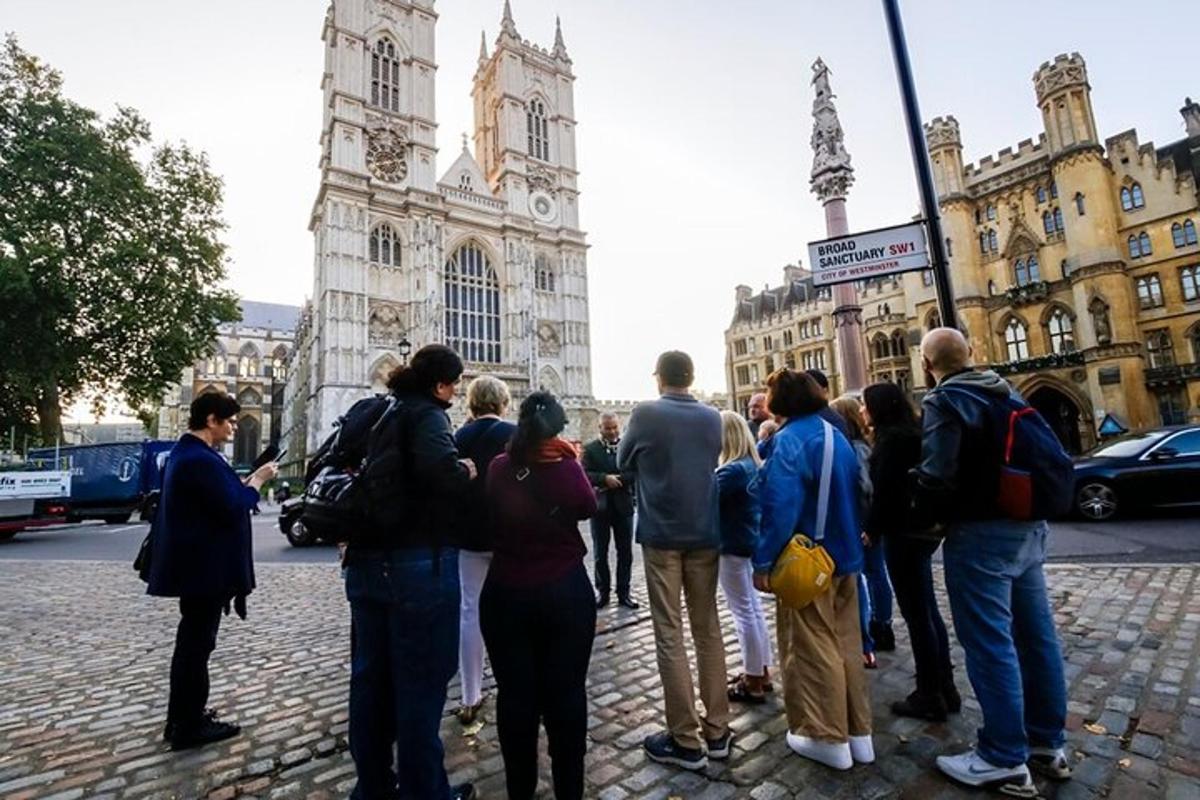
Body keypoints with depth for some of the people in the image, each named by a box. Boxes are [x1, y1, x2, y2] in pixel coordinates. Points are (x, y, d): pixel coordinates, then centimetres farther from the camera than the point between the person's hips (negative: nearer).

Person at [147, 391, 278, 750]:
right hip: (205, 567, -11)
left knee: (191, 641, 20)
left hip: (194, 564, 11)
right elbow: (232, 509, -23)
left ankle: (181, 718, 32)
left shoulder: (186, 452, 12)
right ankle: (190, 726, 14)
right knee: (197, 643, 1)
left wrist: (245, 482, 6)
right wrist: (257, 481, -11)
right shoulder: (201, 459, -22)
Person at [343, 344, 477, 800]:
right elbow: (441, 470, -32)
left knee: (371, 678, 18)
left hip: (368, 561, 8)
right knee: (421, 682, 6)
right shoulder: (426, 415, -12)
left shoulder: (379, 414, 13)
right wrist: (466, 471, -12)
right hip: (418, 564, -8)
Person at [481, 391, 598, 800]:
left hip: (506, 593, 2)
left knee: (515, 693, 13)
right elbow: (589, 508, 6)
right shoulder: (567, 469, -13)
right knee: (566, 692, 11)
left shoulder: (498, 468, -7)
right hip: (566, 592, -2)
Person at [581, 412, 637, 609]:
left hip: (623, 506, 1)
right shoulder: (590, 449, 1)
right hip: (600, 506, 0)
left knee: (625, 553, 8)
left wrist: (616, 479, -17)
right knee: (600, 553, 8)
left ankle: (624, 592, 19)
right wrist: (604, 478, -23)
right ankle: (603, 591, 21)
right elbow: (585, 474, -9)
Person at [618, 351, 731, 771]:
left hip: (661, 534, -4)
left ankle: (686, 740, 10)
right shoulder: (712, 418, 3)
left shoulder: (645, 413, -9)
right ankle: (717, 731, 22)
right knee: (708, 629, 13)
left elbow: (624, 462, 6)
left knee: (670, 634, 3)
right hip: (705, 534, 4)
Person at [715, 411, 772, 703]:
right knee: (753, 608, 18)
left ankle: (753, 682, 12)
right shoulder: (753, 465, 7)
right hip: (749, 543, 10)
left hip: (734, 547, -10)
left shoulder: (734, 470, -23)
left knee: (744, 612, 1)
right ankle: (761, 672, 31)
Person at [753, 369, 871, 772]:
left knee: (812, 650, 6)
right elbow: (852, 495, 15)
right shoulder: (836, 435, 8)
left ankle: (829, 738, 18)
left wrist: (764, 560, -20)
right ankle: (859, 732, 29)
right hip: (844, 556, 9)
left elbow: (781, 507, -26)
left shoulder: (790, 440, -19)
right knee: (846, 644, 18)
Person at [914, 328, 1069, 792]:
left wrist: (925, 517, -6)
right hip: (1027, 525, 9)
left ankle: (1004, 758, 11)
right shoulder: (1007, 393, 13)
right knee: (1035, 634, 15)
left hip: (980, 533, -9)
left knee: (990, 643, 0)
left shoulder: (944, 401, -14)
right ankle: (1046, 743, 29)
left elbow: (938, 475, -23)